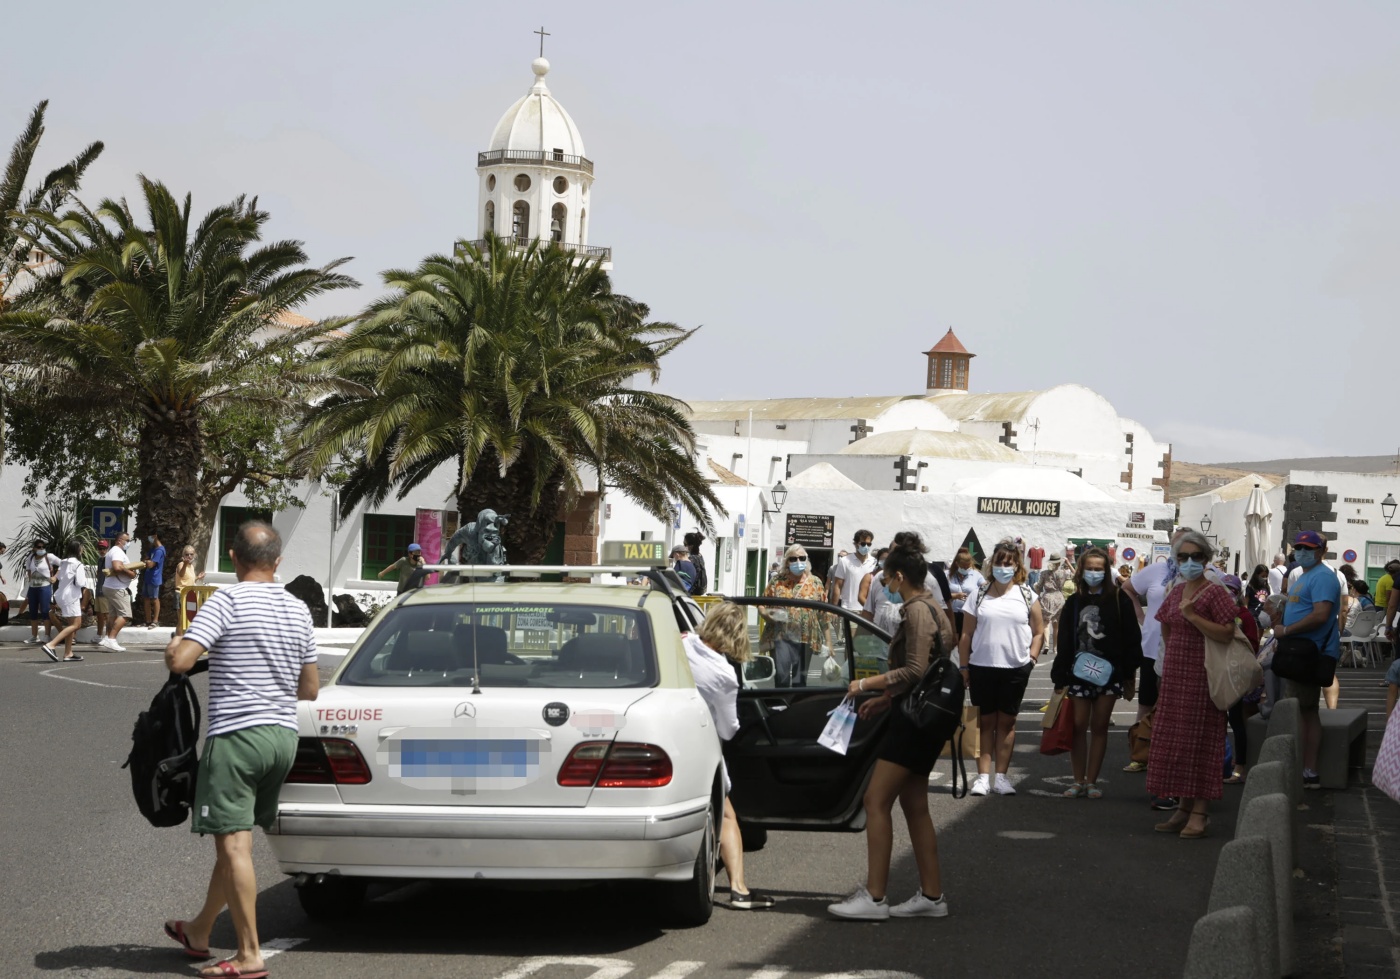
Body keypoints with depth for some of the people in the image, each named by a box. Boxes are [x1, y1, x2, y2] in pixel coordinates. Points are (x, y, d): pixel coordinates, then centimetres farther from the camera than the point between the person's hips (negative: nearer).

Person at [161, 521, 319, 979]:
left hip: (237, 735, -7)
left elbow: (180, 661, -19)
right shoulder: (298, 610, 10)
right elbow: (311, 688, 15)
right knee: (232, 841, 18)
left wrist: (174, 644, 3)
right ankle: (199, 931, 31)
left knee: (234, 845, -5)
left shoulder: (227, 601, -11)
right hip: (284, 735, 7)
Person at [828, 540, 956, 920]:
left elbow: (915, 671, -23)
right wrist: (884, 699, 21)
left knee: (876, 800, -10)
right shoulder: (932, 609, 17)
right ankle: (931, 895, 15)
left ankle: (874, 896, -12)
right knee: (914, 804, 13)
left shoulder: (917, 611, -15)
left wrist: (867, 684, -16)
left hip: (914, 719, -11)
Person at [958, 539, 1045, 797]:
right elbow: (966, 635, 4)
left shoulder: (1026, 595, 4)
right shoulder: (980, 596, 3)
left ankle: (1001, 776, 11)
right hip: (982, 667, 0)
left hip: (1015, 669, 0)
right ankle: (983, 775, 4)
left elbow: (1038, 631, 8)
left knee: (1007, 721, 7)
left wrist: (1032, 659, -2)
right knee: (985, 721, 4)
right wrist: (963, 666, 0)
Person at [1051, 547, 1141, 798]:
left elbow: (1131, 637, 0)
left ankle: (1092, 781, 9)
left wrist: (1129, 673, -5)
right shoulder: (1074, 602, 8)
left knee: (1100, 727, 4)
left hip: (1109, 672, -2)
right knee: (1078, 726, -1)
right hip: (1079, 672, 2)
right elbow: (1063, 641, 6)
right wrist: (1060, 677, 0)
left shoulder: (1118, 599, 1)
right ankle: (1078, 781, 6)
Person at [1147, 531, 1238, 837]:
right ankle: (1182, 808, 18)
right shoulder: (1176, 591, 12)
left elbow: (1227, 634, -20)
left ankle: (1199, 813, -2)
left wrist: (1193, 615, -23)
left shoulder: (1215, 592, -11)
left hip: (1201, 677, -8)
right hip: (1174, 675, 8)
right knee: (1174, 740, 10)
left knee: (1198, 741, -5)